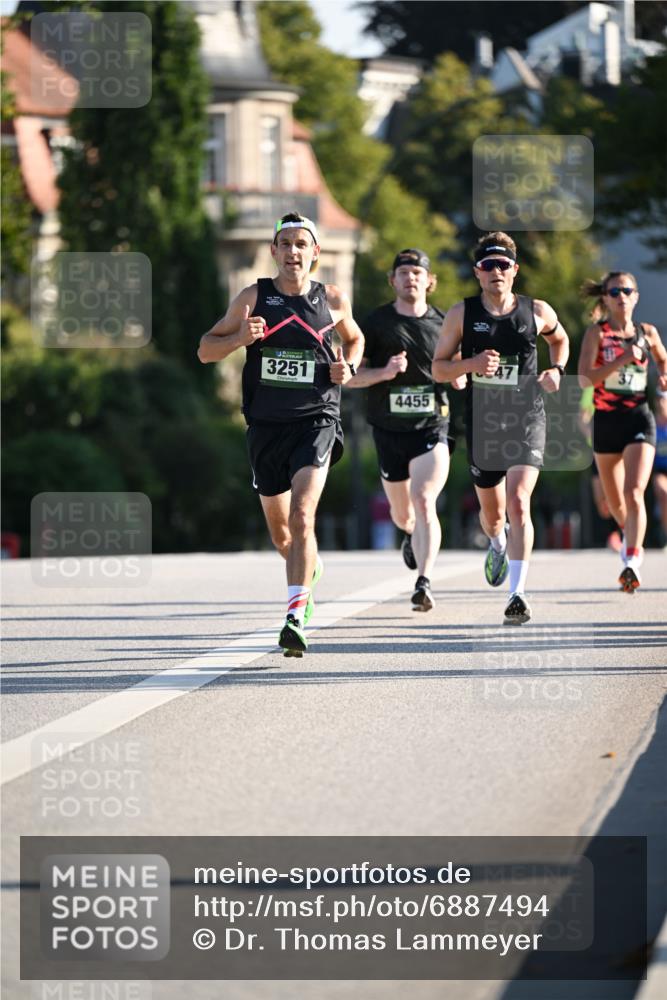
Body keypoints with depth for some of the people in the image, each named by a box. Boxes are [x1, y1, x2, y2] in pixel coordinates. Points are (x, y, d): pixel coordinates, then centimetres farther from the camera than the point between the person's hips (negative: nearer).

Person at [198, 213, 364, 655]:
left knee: (302, 516, -22)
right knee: (280, 532, 13)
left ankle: (295, 618, -24)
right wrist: (240, 338, -16)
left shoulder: (333, 300, 3)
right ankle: (311, 569, 47)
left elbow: (355, 339, 24)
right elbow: (206, 350, 4)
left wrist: (349, 368, 3)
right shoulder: (254, 298, 2)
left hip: (315, 422, -2)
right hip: (266, 425, 2)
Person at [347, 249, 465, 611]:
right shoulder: (376, 322, 1)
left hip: (431, 428, -1)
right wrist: (384, 372, -19)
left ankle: (423, 583, -25)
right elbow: (350, 375, -1)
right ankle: (413, 534, 52)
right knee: (402, 514, 15)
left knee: (424, 502, -21)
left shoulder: (443, 323, 6)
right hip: (388, 428, 1)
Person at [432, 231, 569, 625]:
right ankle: (498, 545, 52)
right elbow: (438, 368, 1)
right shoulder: (462, 314, -2)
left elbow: (560, 339, 22)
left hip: (527, 419, -2)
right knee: (492, 510, 15)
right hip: (482, 422, 2)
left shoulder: (537, 311, 0)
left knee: (518, 503, -19)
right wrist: (472, 363, -18)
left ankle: (518, 594, -22)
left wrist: (557, 370, 3)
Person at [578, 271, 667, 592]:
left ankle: (632, 562, -23)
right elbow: (584, 378, -13)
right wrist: (622, 359, -21)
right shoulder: (597, 332, -2)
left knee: (634, 494, -18)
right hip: (606, 420, 1)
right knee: (615, 501, 14)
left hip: (639, 419, 0)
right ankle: (630, 534, 45)